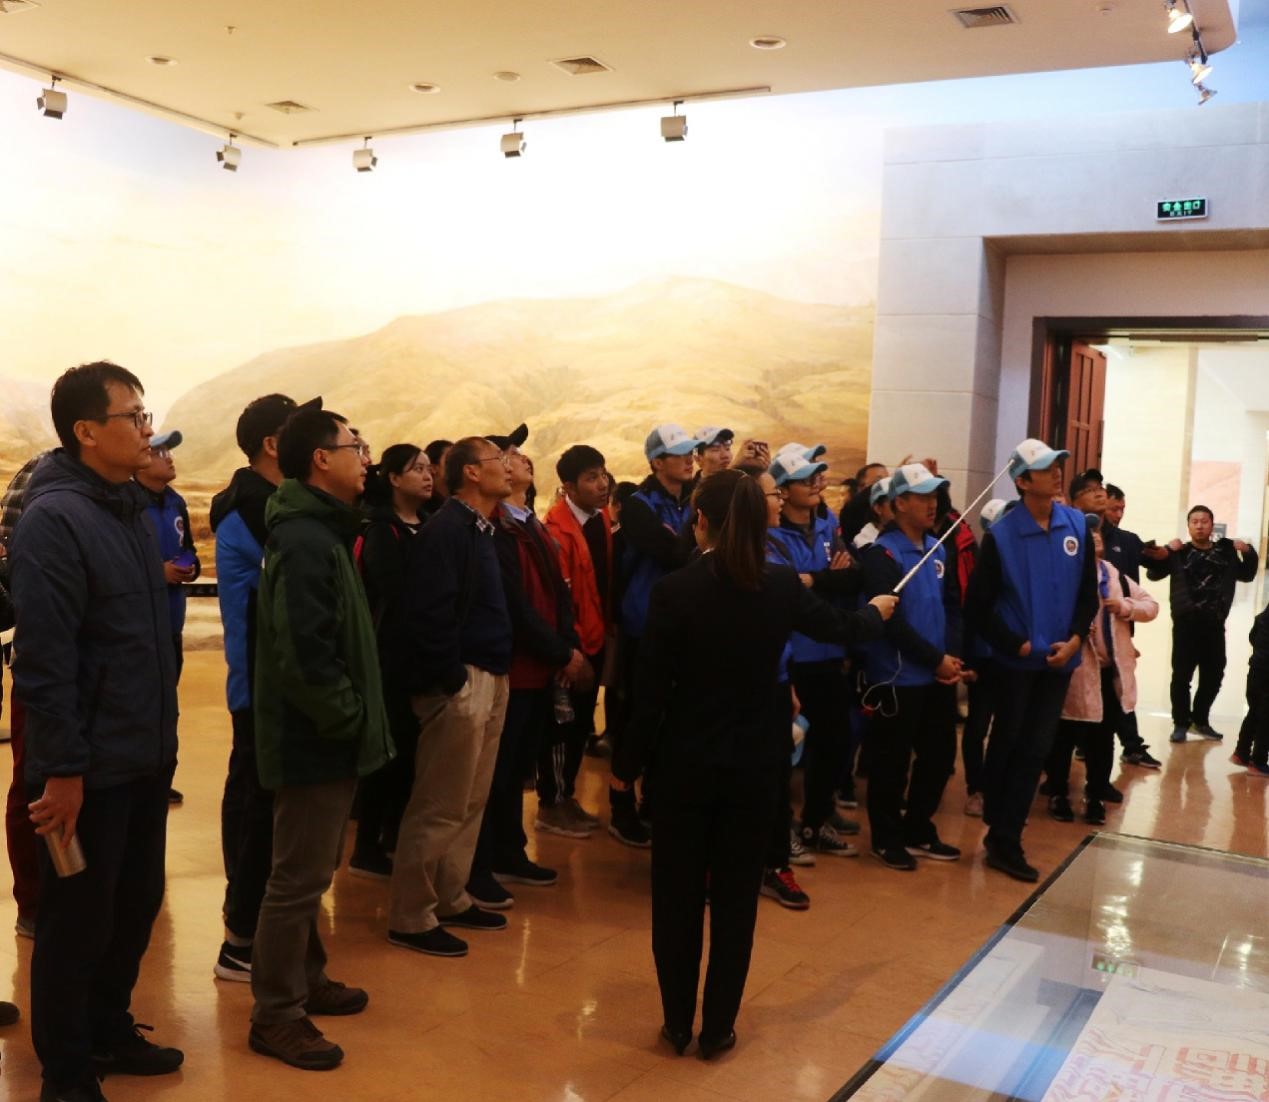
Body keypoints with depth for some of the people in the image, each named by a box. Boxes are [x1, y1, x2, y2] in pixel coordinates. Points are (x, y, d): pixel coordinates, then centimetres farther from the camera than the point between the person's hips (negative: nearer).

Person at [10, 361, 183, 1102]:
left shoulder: (129, 509, 10)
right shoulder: (54, 520, -17)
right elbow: (43, 658, -21)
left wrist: (160, 730, 15)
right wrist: (63, 766, -21)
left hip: (145, 757, 8)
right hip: (92, 767, -8)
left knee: (136, 904, 18)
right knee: (78, 922, 7)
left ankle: (110, 1034, 36)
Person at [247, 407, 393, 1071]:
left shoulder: (318, 531, 12)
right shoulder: (304, 541, -21)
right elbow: (304, 653, -28)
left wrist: (351, 718, 12)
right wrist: (348, 718, -17)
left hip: (323, 738, 10)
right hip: (314, 740, -10)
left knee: (309, 873, 21)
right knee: (299, 879, 1)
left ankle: (306, 981, 36)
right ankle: (276, 1016, 14)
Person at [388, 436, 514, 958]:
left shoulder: (480, 529, 15)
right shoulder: (446, 529, -15)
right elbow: (430, 614, -22)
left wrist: (494, 677, 13)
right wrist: (453, 680, -20)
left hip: (490, 680, 10)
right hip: (461, 683, -10)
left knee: (470, 802, 17)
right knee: (440, 806, -2)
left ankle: (450, 899, 28)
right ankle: (410, 917, 9)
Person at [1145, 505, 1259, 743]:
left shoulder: (1226, 551, 11)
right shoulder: (1179, 553, 3)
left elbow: (1247, 575, 24)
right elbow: (1153, 574, -4)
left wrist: (1249, 554, 5)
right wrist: (1163, 555, -21)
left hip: (1214, 624, 3)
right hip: (1186, 624, -3)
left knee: (1214, 676, 10)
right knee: (1182, 676, -6)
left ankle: (1200, 720, 27)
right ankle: (1181, 723, 6)